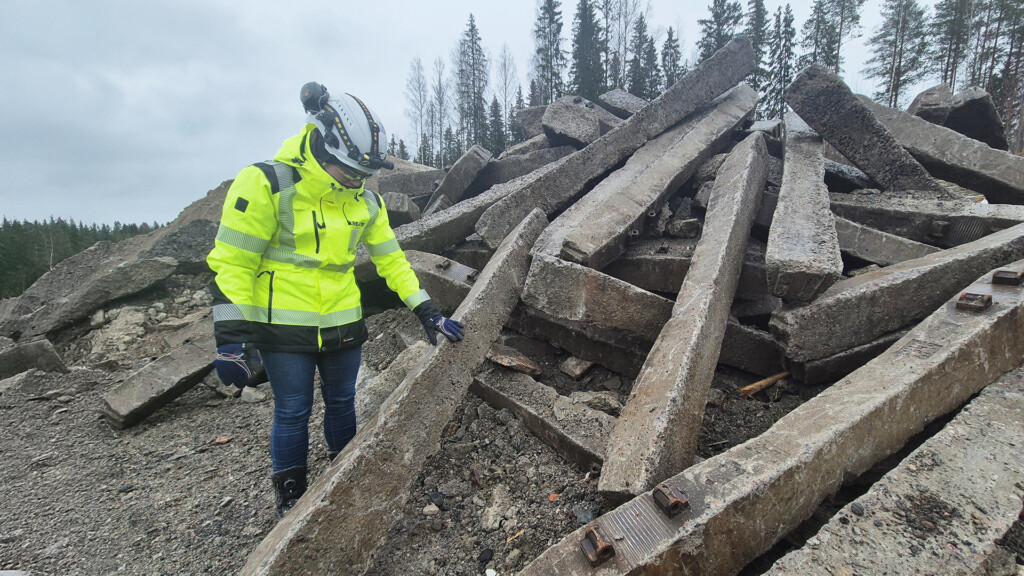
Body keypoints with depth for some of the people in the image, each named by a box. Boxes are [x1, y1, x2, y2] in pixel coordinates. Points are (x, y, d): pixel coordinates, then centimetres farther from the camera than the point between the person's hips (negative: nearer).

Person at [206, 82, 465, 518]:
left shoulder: (365, 199, 2)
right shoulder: (266, 184, -15)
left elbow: (391, 258, 8)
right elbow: (231, 263, -14)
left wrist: (427, 312, 3)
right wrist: (232, 338, -18)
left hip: (342, 324, 5)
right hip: (284, 326, -4)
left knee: (342, 403, 16)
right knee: (292, 413, 6)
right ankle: (290, 499, 27)